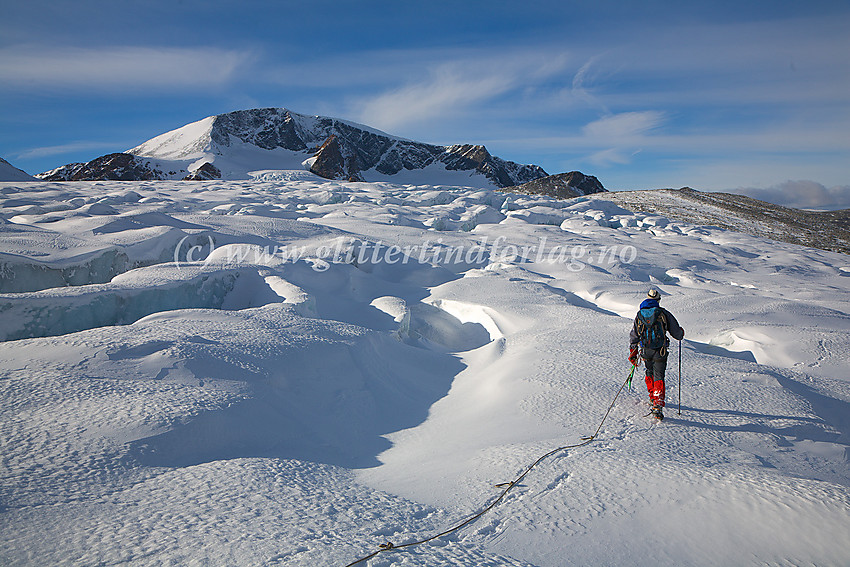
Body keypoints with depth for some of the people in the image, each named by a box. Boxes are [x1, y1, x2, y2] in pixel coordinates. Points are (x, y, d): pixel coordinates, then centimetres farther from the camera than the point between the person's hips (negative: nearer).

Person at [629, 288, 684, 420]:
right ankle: (657, 405, -14)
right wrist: (681, 332, 23)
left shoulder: (639, 315, 4)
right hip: (660, 351, -3)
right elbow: (677, 333, -1)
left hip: (645, 351, 3)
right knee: (658, 377, 0)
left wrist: (632, 353, 17)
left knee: (650, 373, 26)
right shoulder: (663, 313, -7)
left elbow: (633, 337, 8)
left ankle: (652, 398, 36)